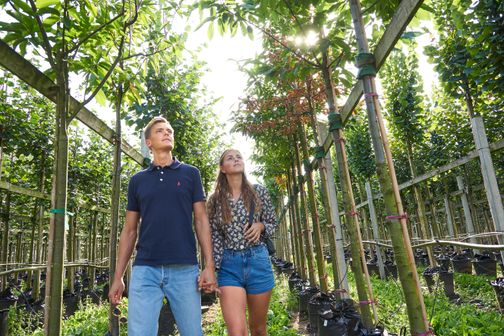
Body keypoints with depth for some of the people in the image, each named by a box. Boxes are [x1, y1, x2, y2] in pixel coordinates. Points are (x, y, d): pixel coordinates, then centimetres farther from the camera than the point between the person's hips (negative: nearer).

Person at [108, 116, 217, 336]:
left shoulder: (190, 173, 8)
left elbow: (201, 220, 4)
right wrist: (118, 276, 9)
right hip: (145, 269, 1)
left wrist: (209, 266, -5)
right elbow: (129, 230, 14)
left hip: (185, 269, -1)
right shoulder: (137, 180, 12)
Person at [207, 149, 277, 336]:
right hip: (229, 265, -1)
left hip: (257, 262, 1)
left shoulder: (258, 191, 2)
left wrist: (260, 226, -10)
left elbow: (273, 223, 11)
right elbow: (214, 237, 2)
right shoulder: (215, 200, 2)